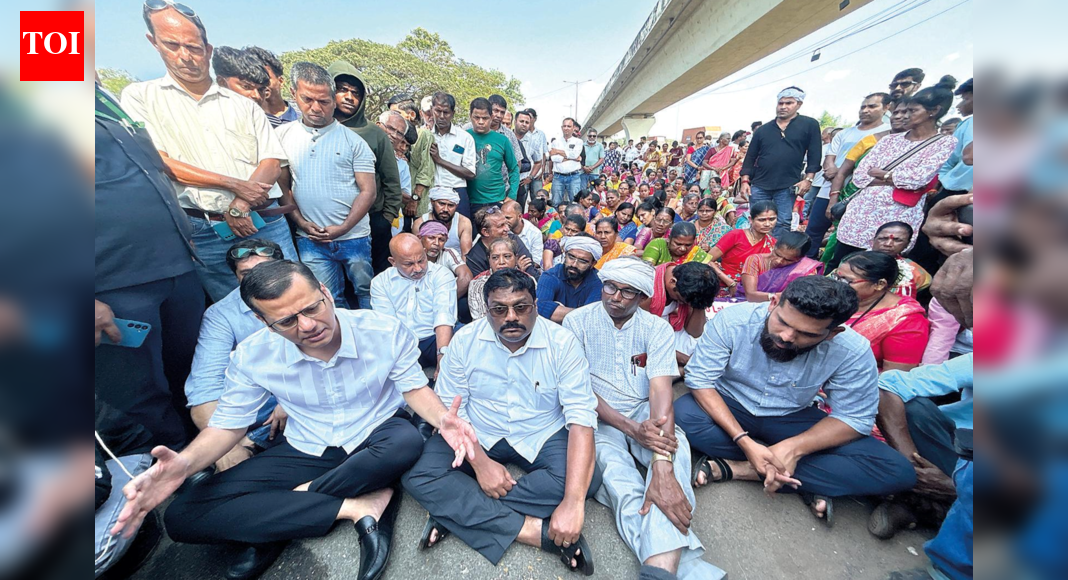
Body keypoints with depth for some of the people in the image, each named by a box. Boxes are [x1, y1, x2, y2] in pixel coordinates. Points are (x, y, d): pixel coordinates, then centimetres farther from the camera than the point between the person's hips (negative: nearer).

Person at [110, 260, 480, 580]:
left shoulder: (386, 331, -21)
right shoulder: (253, 357, -15)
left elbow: (414, 387, -11)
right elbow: (228, 423, -2)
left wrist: (442, 419, -32)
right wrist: (185, 463, -24)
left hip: (378, 439, -1)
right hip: (308, 452, 2)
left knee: (408, 442, -38)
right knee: (183, 516, -13)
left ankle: (274, 520, -15)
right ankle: (356, 507, -18)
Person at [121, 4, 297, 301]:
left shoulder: (243, 104, 12)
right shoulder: (140, 96, 9)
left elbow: (272, 163, 4)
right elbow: (157, 162, -2)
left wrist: (241, 205, -12)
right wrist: (234, 184, -12)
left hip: (265, 221, 1)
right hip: (204, 232, -1)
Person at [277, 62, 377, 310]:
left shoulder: (353, 140, 0)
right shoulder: (283, 136, 8)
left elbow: (368, 191, -5)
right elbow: (282, 186, 11)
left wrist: (342, 228, -11)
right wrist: (301, 222, -3)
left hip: (354, 236, -2)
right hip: (310, 240, 2)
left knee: (366, 292, 9)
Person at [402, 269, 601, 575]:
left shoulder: (562, 343, -17)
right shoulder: (466, 340, -11)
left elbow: (581, 416, -22)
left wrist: (573, 501, -32)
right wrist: (479, 462, -23)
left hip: (542, 437, 0)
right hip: (478, 436, 1)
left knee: (587, 478, -27)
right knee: (418, 476, -20)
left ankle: (455, 510, -18)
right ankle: (537, 531, -21)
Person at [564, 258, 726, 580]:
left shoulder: (657, 329, -3)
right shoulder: (578, 322, -5)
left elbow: (661, 390, -17)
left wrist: (662, 468, -31)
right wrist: (631, 428, -22)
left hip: (643, 412, 1)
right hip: (597, 417, -1)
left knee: (675, 443, -32)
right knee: (613, 469, -33)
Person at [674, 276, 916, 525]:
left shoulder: (852, 351, -19)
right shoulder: (733, 321, -25)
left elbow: (854, 417, -11)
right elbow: (700, 379, -22)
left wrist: (793, 448, -29)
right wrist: (744, 441, -32)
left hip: (792, 419, 1)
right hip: (729, 407, -1)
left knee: (898, 472, -17)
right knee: (682, 414, -34)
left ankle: (738, 469, -19)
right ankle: (804, 483, -15)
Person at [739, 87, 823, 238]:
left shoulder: (810, 125, 7)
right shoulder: (762, 130, 12)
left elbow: (815, 155, 3)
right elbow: (750, 157, 12)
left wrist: (808, 179, -7)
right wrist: (745, 181, 1)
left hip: (787, 187, -2)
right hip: (759, 186, 3)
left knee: (782, 226, -4)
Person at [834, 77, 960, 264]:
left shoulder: (946, 143, 3)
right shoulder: (890, 139, 15)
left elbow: (918, 178, -12)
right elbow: (859, 175, 5)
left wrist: (881, 174, 1)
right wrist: (894, 180, -5)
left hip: (895, 220, -4)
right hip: (859, 214, 4)